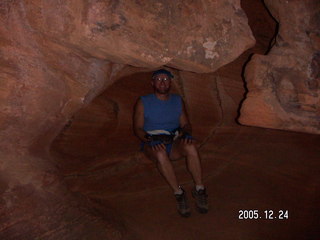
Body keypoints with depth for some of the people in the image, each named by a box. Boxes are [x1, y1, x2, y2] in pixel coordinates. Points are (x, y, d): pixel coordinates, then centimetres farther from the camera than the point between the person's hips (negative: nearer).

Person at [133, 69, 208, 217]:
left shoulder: (178, 101, 15)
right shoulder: (143, 102, 6)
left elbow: (186, 124, 14)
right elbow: (137, 128, 0)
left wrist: (186, 133, -11)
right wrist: (150, 140, -20)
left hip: (174, 143, 2)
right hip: (152, 143, -2)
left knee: (191, 147, -33)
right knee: (160, 154, -39)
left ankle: (199, 189, -23)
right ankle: (178, 193, -28)